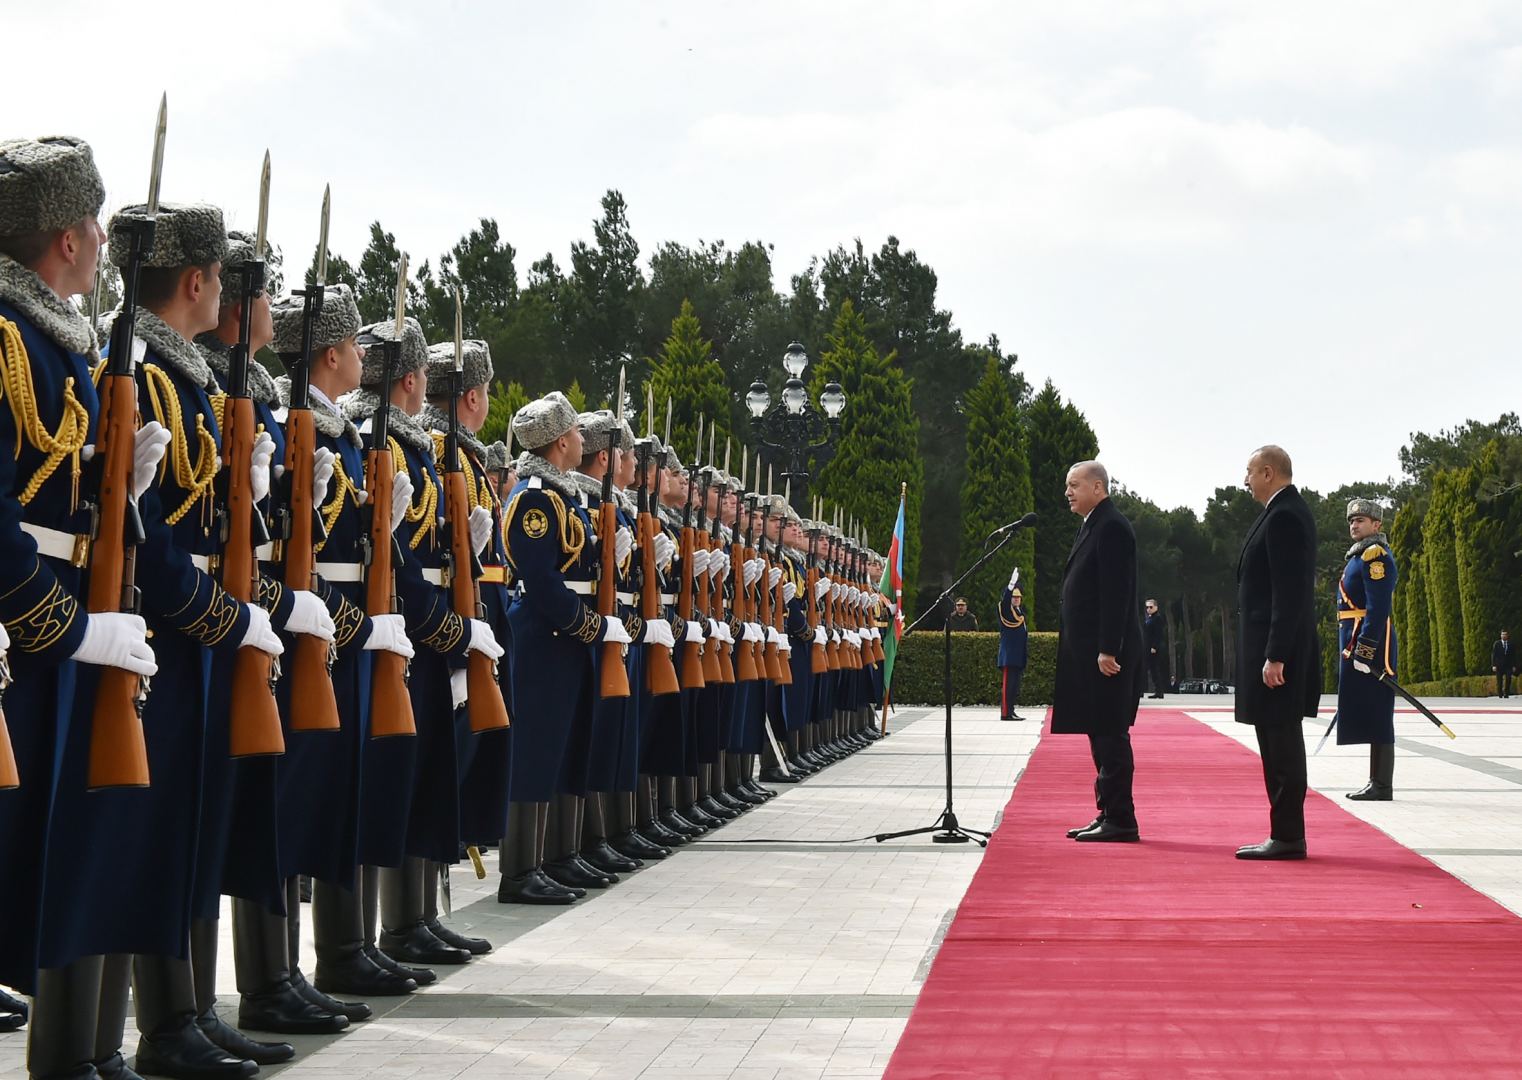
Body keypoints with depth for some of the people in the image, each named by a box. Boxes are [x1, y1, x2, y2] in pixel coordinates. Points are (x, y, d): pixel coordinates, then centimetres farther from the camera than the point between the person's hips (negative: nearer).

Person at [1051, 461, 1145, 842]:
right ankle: (1108, 814, 18)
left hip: (1107, 652, -10)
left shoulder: (1111, 527, -13)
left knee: (1110, 735, -7)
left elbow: (1116, 592, -20)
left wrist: (1107, 650, -23)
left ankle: (1120, 821, -3)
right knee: (1101, 735, 12)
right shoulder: (1093, 526, 19)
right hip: (1089, 652, 10)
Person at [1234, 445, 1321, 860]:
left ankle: (1287, 837, -3)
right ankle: (1286, 834, 17)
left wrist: (1275, 656, -22)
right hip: (1274, 648, 11)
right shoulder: (1287, 512, 17)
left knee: (1282, 742, -7)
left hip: (1277, 651, -11)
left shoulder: (1284, 517, -15)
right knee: (1278, 744, 12)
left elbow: (1289, 593, -21)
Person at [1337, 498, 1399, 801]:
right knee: (1367, 716, 11)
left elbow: (1378, 607, -19)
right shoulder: (1361, 556, 21)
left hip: (1369, 642, -10)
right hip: (1360, 643, 10)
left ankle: (1382, 786, -7)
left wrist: (1364, 648, -23)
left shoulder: (1375, 555, -10)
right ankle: (1377, 783, 15)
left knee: (1375, 716, -9)